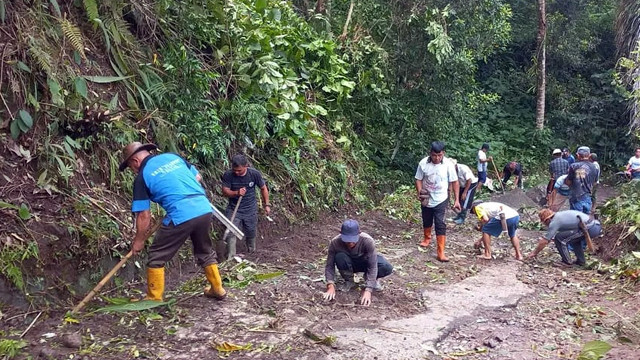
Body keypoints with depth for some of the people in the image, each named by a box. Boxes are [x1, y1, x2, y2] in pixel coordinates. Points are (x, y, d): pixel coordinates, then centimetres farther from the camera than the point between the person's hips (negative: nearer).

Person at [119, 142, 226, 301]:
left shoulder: (142, 176, 4)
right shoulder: (172, 156, 18)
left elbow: (144, 215, 3)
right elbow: (197, 177, 24)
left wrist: (139, 240, 14)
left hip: (181, 216, -6)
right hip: (204, 209, 6)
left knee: (157, 256, 12)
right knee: (205, 251, 27)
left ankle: (154, 299, 18)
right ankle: (218, 289, 36)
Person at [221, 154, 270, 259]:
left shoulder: (255, 174, -15)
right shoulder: (228, 175, -18)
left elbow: (263, 188, 0)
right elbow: (225, 192, -14)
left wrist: (267, 204, 4)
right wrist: (236, 193, -33)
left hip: (250, 209, 1)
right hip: (234, 209, -1)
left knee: (251, 233, 14)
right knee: (231, 233, -13)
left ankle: (252, 253, 40)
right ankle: (230, 258, -4)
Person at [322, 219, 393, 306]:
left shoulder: (367, 241, -35)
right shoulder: (335, 242, -30)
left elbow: (372, 266, -33)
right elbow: (329, 265, -23)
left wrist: (368, 290, -41)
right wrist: (331, 285, -37)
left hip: (365, 262, -1)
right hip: (348, 265, 1)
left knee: (387, 268, -29)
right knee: (340, 257, -34)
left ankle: (372, 278, 5)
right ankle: (349, 281, -5)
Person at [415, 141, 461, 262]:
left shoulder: (448, 165, -15)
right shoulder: (423, 163, -13)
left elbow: (454, 182, -7)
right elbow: (418, 180, -3)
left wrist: (456, 200, -7)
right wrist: (419, 193, -20)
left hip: (441, 200, -2)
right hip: (426, 200, 2)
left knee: (440, 225, -9)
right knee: (426, 221, 21)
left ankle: (441, 253, -7)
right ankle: (427, 238, 49)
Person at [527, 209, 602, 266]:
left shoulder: (554, 222, -5)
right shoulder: (559, 215, 21)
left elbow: (544, 241, -2)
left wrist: (534, 253, 9)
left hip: (589, 229, -10)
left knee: (559, 238, -5)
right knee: (574, 238, 33)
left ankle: (566, 261, 2)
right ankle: (580, 261, 25)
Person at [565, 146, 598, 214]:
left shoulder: (573, 166, -12)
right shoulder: (593, 167, 0)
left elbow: (568, 182, -6)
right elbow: (593, 183, 9)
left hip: (576, 198, -3)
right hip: (587, 197, 4)